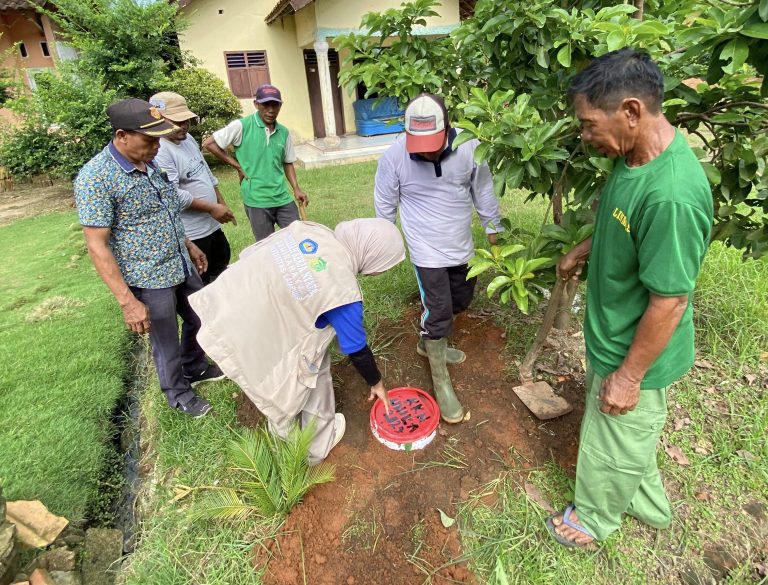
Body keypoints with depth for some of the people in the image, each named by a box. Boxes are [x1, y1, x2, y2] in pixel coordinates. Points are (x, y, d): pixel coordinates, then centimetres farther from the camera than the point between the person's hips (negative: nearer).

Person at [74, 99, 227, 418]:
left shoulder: (151, 163, 3)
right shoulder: (95, 178, -19)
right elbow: (97, 246, -20)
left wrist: (189, 246, 21)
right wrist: (127, 301, -22)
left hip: (183, 267, 7)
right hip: (148, 280, -7)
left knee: (199, 319, 23)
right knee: (166, 342, 11)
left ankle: (195, 367, 50)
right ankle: (178, 393, 36)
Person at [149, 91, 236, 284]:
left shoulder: (187, 138, 8)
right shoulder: (159, 151, -21)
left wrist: (222, 204, 14)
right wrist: (212, 208, -19)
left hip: (212, 224, 10)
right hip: (191, 233, -10)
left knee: (222, 262, 25)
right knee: (199, 285, 2)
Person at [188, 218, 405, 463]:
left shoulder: (308, 229, -4)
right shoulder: (343, 291, -21)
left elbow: (250, 254, 9)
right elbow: (357, 349, -5)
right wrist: (376, 382, 13)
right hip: (249, 340, -8)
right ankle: (315, 446, 40)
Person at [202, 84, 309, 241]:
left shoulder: (284, 132, 7)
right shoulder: (241, 126, -8)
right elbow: (208, 143, -3)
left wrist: (296, 189, 5)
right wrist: (237, 165, -4)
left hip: (283, 198, 4)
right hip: (256, 200, -4)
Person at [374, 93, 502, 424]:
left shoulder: (469, 147, -13)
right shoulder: (394, 157, -18)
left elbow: (483, 191, 3)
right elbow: (385, 205, -4)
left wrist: (493, 228, 12)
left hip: (462, 247, 5)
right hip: (427, 252, -4)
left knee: (460, 301, 20)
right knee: (438, 315, -3)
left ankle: (428, 343, 46)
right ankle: (441, 383, 15)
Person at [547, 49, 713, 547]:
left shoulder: (672, 195, -35)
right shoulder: (634, 154, -6)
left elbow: (670, 302, -28)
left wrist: (628, 376, -19)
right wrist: (585, 250, 13)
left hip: (634, 354, -8)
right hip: (611, 336, 9)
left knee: (613, 446, 18)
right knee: (628, 438, 30)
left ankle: (595, 519, 47)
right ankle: (648, 504, 56)